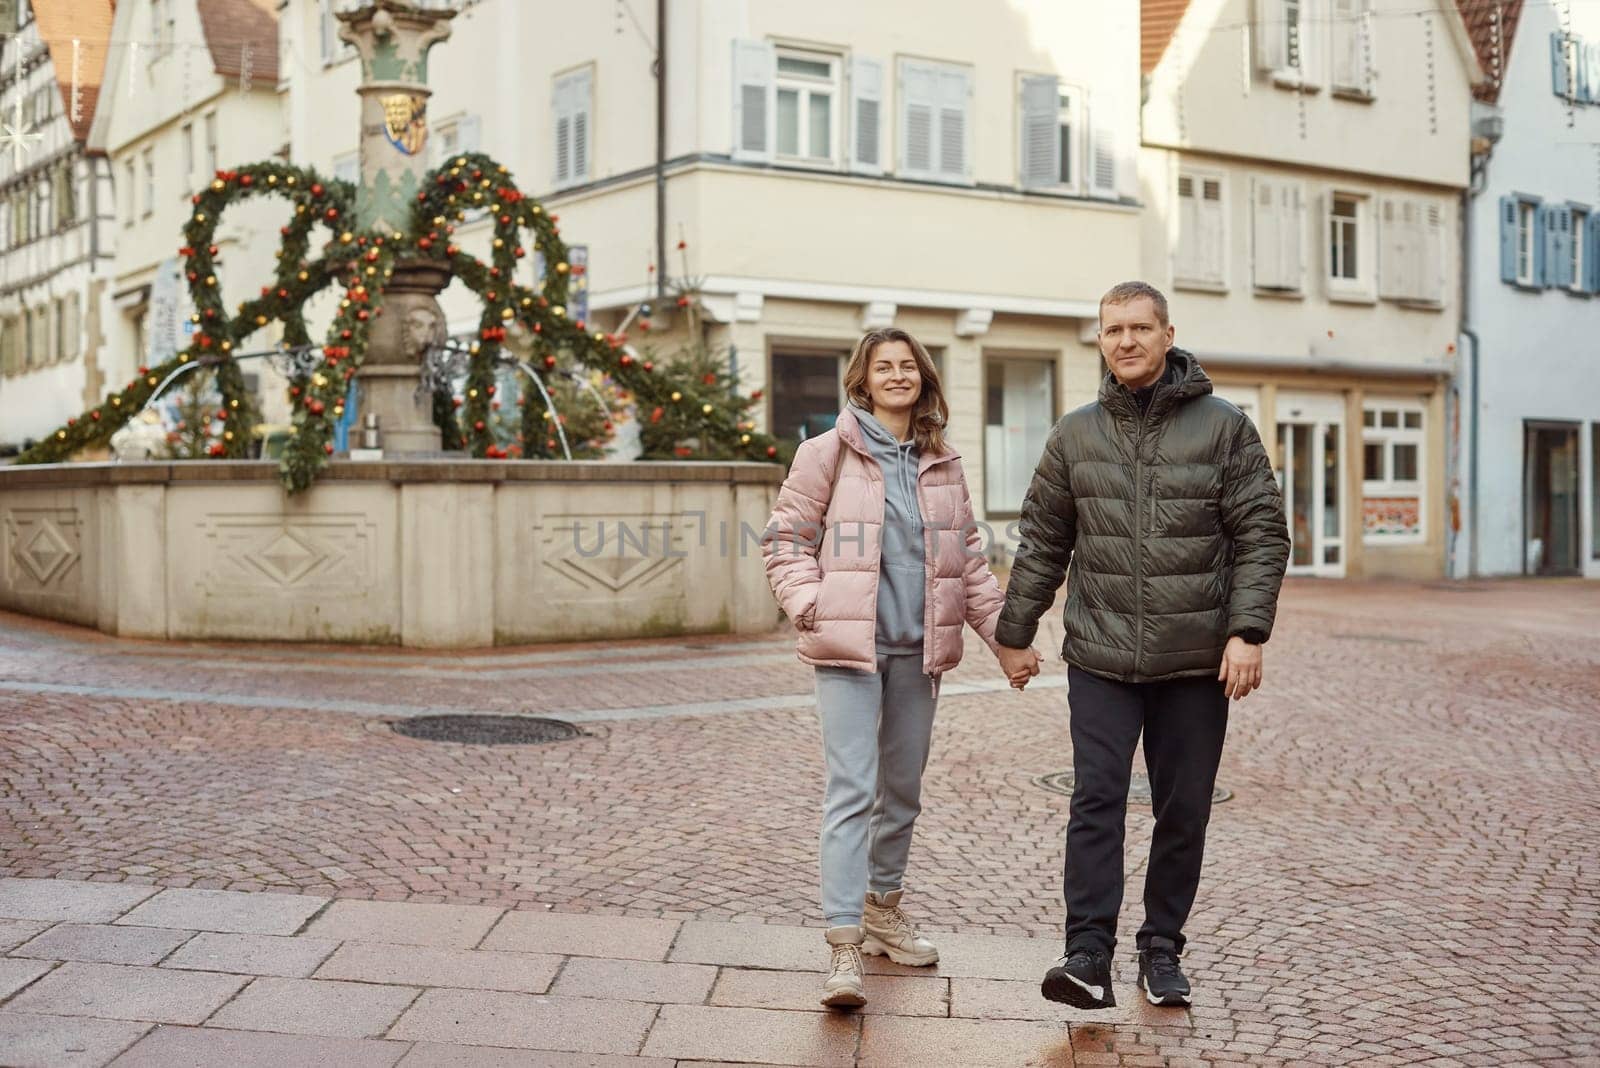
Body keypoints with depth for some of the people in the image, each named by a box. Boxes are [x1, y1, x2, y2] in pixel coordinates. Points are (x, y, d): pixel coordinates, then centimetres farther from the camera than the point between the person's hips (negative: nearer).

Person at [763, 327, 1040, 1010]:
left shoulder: (942, 464, 13)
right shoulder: (828, 454, 0)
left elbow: (968, 557, 17)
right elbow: (785, 539, 1)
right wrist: (810, 607, -13)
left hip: (919, 647, 5)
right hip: (848, 646, -5)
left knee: (903, 790, 14)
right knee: (852, 792, -11)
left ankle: (883, 910, 32)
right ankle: (844, 945, -11)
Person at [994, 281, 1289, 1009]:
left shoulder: (1224, 428, 1)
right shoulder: (1075, 435, 7)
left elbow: (1262, 534, -1)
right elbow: (1041, 543, 11)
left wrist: (1247, 631, -11)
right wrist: (1014, 633, 12)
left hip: (1196, 661, 0)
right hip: (1100, 657, 1)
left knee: (1184, 812, 8)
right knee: (1096, 800, -8)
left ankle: (1162, 949, 22)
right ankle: (1089, 954, -6)